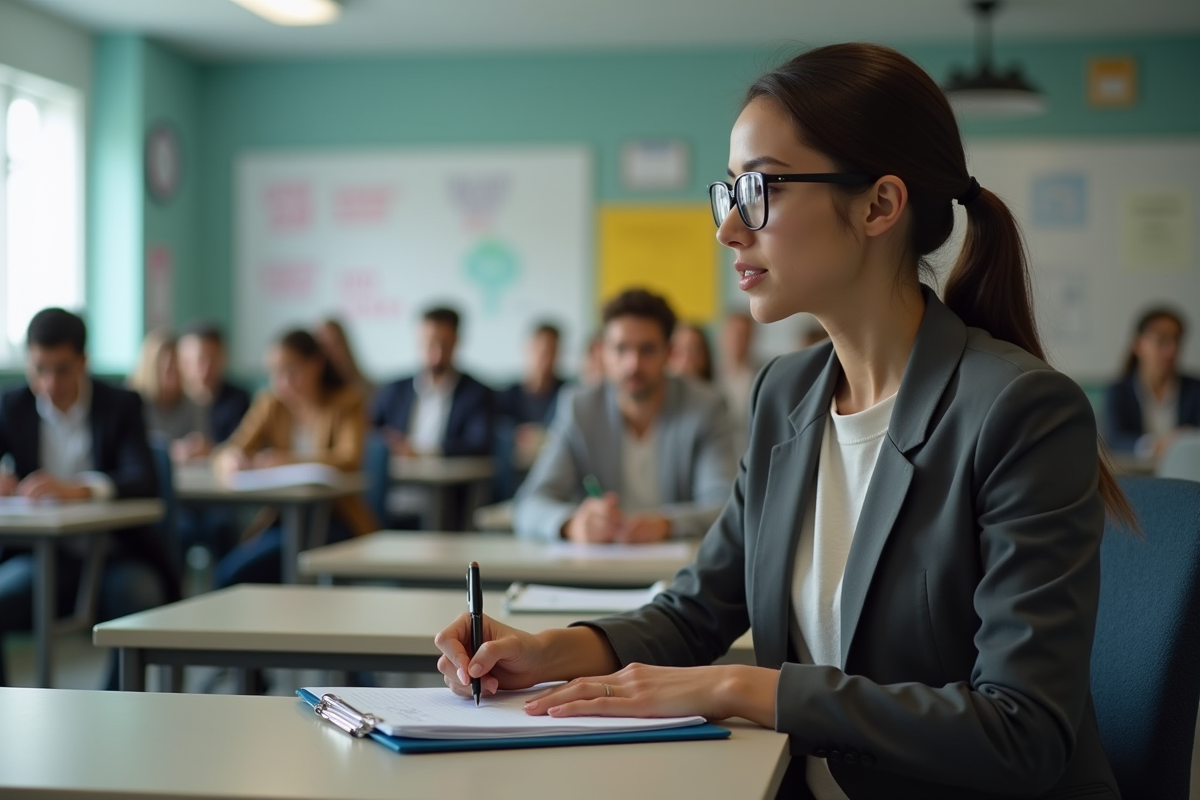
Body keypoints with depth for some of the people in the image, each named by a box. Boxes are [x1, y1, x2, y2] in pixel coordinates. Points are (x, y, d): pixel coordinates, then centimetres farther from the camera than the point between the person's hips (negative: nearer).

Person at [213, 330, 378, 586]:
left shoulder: (347, 401, -2)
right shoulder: (270, 403, 9)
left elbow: (349, 458, -18)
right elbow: (229, 451, 0)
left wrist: (289, 459, -34)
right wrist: (229, 459, -26)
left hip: (336, 521, -4)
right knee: (226, 572, -23)